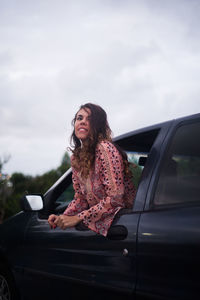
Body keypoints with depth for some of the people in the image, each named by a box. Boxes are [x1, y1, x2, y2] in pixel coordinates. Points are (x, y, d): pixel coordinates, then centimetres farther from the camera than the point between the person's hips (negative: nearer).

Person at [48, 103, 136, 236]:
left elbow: (115, 198, -20)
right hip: (97, 220, 6)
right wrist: (63, 217, -5)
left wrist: (77, 218, -18)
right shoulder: (76, 158, 8)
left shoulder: (105, 148, -16)